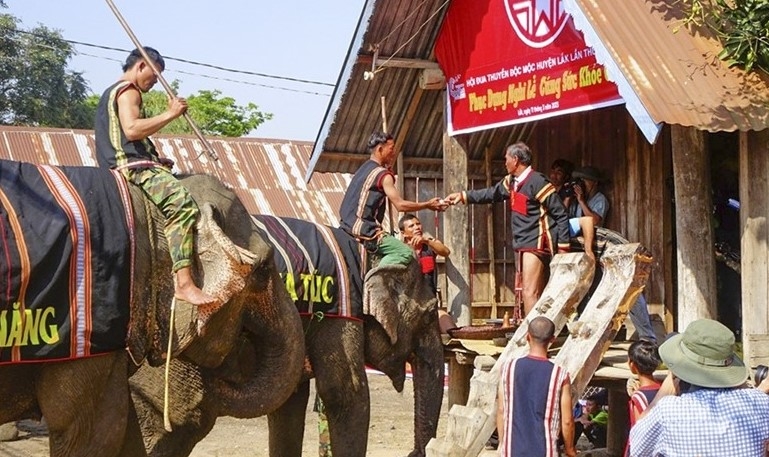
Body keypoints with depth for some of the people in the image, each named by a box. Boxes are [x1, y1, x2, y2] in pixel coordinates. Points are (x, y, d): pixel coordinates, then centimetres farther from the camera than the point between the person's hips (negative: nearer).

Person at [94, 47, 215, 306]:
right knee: (183, 204, -30)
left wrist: (156, 159, 19)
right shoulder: (127, 90, -3)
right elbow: (131, 129, -21)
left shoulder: (111, 93, 30)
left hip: (126, 165, 11)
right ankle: (184, 284, -42)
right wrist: (170, 113, -16)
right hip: (135, 167, -11)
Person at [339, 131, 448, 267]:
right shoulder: (383, 174, -10)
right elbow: (400, 205, -15)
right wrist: (428, 205, -3)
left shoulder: (364, 169, 17)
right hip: (364, 231, -9)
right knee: (406, 253, -10)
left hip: (348, 228, 9)